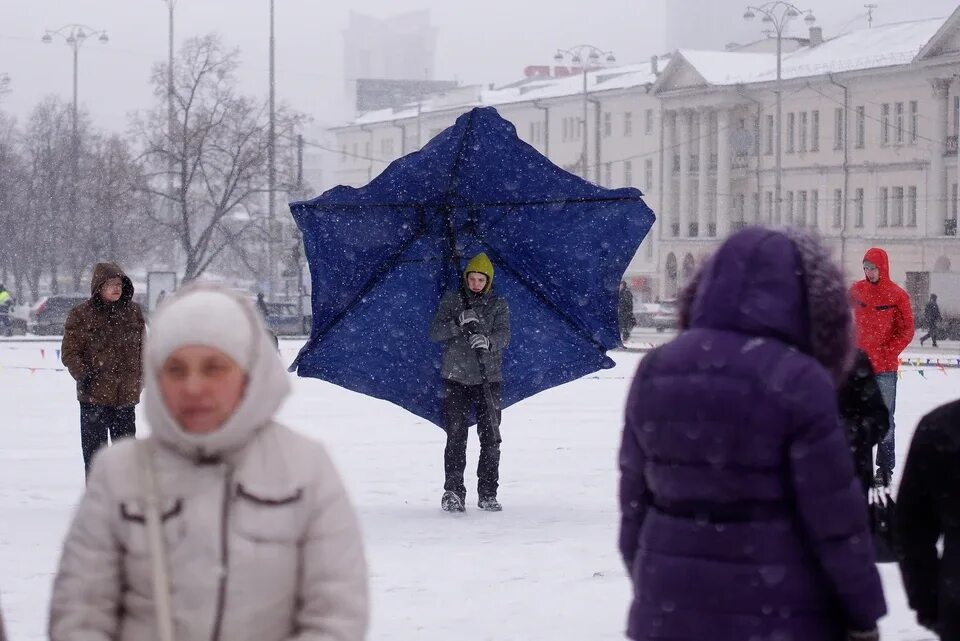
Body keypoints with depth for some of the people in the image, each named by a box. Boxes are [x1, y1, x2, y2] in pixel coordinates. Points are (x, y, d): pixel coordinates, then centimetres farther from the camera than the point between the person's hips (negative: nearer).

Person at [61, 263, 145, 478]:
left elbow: (142, 346, 15)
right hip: (94, 394, -3)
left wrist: (141, 375, 8)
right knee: (94, 446, 2)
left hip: (126, 394, 3)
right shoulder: (81, 314, -5)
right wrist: (83, 375, -15)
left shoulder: (133, 311, 6)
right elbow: (70, 352, -4)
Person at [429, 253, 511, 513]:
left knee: (490, 437, 0)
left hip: (488, 378, 1)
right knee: (456, 437, -6)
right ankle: (453, 491, -3)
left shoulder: (498, 304, 6)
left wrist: (488, 341, -29)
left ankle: (488, 493, 7)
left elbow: (504, 335, -7)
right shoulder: (451, 300, 6)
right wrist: (458, 323, -19)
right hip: (456, 377, -1)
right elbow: (435, 333, -2)